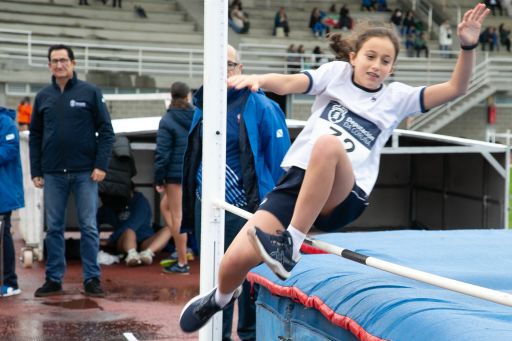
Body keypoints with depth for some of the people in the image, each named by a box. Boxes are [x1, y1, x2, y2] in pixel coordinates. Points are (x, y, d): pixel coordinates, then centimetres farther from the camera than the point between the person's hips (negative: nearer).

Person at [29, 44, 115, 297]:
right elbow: (35, 136, 12)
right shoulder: (43, 97, 10)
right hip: (53, 173, 3)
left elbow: (106, 131, -1)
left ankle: (92, 279, 8)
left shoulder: (90, 92, 1)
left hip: (85, 172, -3)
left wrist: (101, 165, -9)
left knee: (89, 227, 1)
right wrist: (35, 171, 6)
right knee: (54, 228, 7)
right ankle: (54, 279, 15)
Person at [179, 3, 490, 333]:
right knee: (236, 260, -14)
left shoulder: (397, 97, 13)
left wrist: (468, 46, -11)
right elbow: (290, 83, -3)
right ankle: (222, 296, 25)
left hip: (343, 198, -1)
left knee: (328, 144, -36)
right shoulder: (336, 72, 12)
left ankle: (289, 246, -30)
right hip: (297, 180, 2)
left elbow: (455, 89, 5)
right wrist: (261, 79, -25)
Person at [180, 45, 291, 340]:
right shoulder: (203, 106, 10)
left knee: (247, 277, 5)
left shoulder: (260, 107, -9)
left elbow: (279, 160, -10)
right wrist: (189, 200, 15)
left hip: (243, 210, -6)